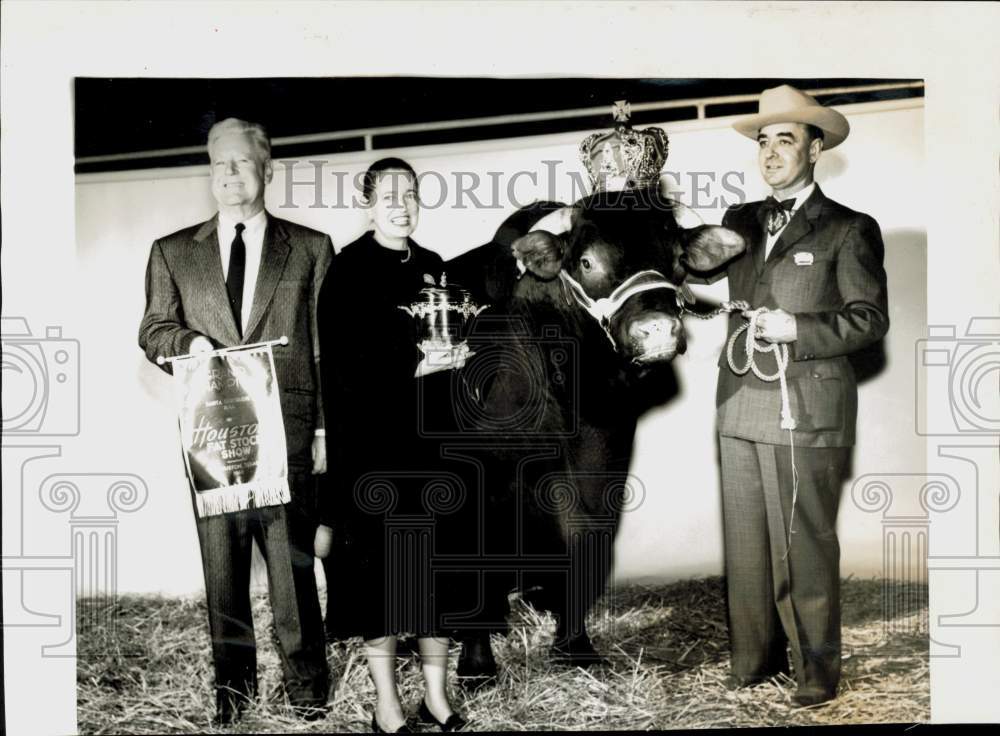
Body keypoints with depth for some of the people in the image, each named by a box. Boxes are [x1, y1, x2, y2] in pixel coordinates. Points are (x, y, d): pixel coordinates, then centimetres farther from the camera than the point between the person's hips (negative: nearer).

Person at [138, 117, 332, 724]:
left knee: (292, 557, 0)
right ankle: (234, 682, 22)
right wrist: (189, 340, -10)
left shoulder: (311, 248, 7)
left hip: (287, 429, -2)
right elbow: (153, 331, 14)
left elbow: (327, 344, 5)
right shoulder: (172, 252, 12)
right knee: (221, 561, 9)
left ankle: (307, 681, 15)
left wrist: (325, 429, -1)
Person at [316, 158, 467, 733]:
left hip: (430, 434, 5)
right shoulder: (348, 270, -4)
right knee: (380, 564, 0)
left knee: (437, 561, 5)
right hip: (372, 441, -4)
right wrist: (413, 367, -20)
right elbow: (342, 366, -11)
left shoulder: (432, 267, 12)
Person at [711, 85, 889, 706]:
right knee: (746, 542, 8)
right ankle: (756, 658, 21)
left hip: (807, 412, -5)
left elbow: (871, 319, -2)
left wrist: (797, 328, -13)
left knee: (805, 546, -1)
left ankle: (819, 669, 13)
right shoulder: (739, 222, 16)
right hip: (740, 408, 5)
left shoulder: (848, 230, 2)